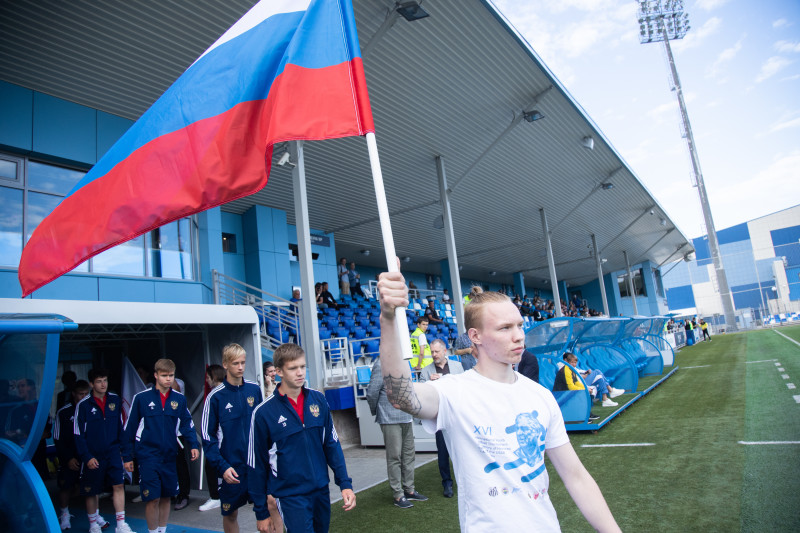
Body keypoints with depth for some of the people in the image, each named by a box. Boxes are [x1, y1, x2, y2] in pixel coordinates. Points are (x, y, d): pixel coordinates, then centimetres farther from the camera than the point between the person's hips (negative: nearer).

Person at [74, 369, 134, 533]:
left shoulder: (115, 400, 1)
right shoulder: (83, 405, -8)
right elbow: (78, 434, -6)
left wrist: (122, 450, 9)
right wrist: (87, 457, -11)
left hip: (113, 452, 2)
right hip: (93, 456, -2)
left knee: (119, 485, -6)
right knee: (91, 491, 10)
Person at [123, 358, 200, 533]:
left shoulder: (179, 399, 2)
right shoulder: (141, 398, -6)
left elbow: (187, 424, 6)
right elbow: (129, 428, 0)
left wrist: (194, 445, -8)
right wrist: (127, 456, 2)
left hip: (169, 456, 3)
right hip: (148, 456, -3)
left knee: (166, 497, 13)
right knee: (153, 498, -4)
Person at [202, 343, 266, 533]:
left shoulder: (254, 389, 0)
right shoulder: (215, 397, -7)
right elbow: (207, 436, -5)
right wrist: (222, 467, -13)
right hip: (232, 466, -1)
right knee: (230, 514, 13)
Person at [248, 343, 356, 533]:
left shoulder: (318, 399, -3)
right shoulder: (264, 412, -13)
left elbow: (332, 444, 5)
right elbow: (257, 465, -5)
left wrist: (345, 483, -1)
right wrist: (261, 512, 0)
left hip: (322, 490, 4)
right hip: (290, 496, -4)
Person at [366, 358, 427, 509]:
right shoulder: (381, 365, -15)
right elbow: (372, 392, -14)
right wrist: (375, 412, -1)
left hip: (406, 417, 8)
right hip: (390, 419, -8)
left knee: (408, 454, 15)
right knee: (394, 457, 1)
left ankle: (409, 489, 28)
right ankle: (398, 495, 12)